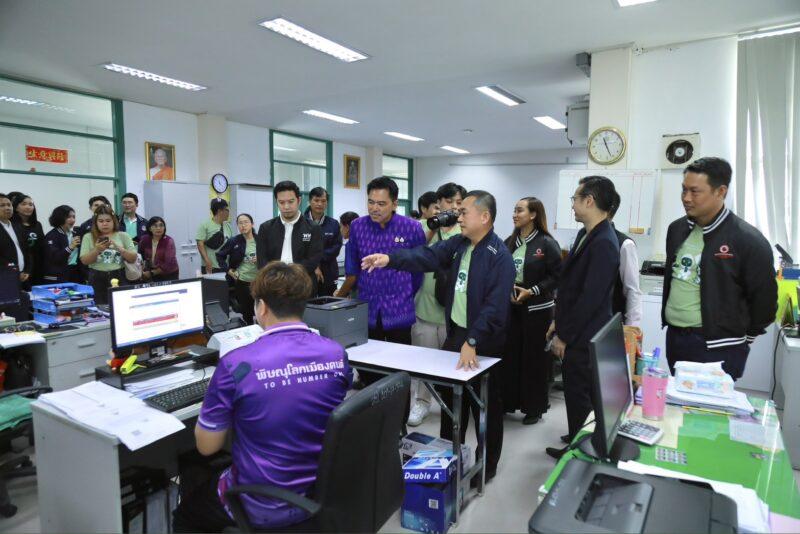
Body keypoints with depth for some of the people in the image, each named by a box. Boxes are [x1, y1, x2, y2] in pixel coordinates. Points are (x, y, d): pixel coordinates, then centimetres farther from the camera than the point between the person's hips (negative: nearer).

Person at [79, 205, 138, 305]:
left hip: (119, 278, 0)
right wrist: (97, 250, -15)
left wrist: (118, 247, -13)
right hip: (97, 279, 0)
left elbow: (133, 259, 0)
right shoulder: (88, 237, 7)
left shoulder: (123, 236, 5)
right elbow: (84, 261, 0)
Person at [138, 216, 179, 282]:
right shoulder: (144, 239, -5)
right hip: (149, 272, 3)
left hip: (168, 275, -3)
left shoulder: (169, 241, -16)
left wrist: (152, 273, -17)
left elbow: (168, 264, -21)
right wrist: (141, 272, -9)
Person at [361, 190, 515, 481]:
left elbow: (495, 306, -25)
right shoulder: (458, 244, 4)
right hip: (455, 332, 7)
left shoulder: (500, 256, -19)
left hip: (483, 341, -7)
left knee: (486, 406, 10)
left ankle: (487, 466, 30)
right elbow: (426, 256, -7)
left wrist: (472, 342, -29)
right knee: (451, 398, 21)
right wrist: (390, 258, -21)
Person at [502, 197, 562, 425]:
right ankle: (508, 401, 23)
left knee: (535, 358, 4)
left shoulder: (547, 243, -8)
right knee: (510, 355, 8)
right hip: (511, 307, 5)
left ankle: (535, 407, 19)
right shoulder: (510, 242, 8)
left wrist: (531, 291, -16)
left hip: (537, 309, -4)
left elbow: (557, 276, -9)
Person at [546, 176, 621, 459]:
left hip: (584, 338, -9)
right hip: (576, 332, 9)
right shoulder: (586, 235, 7)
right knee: (575, 391, 21)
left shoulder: (603, 243, -23)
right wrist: (559, 321, 13)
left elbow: (590, 298, -24)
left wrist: (564, 336, -17)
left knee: (579, 395, 7)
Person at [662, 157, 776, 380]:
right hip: (674, 337, 6)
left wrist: (744, 339, 2)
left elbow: (763, 298, -6)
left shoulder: (749, 240, -13)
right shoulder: (676, 229, 6)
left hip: (718, 348, -6)